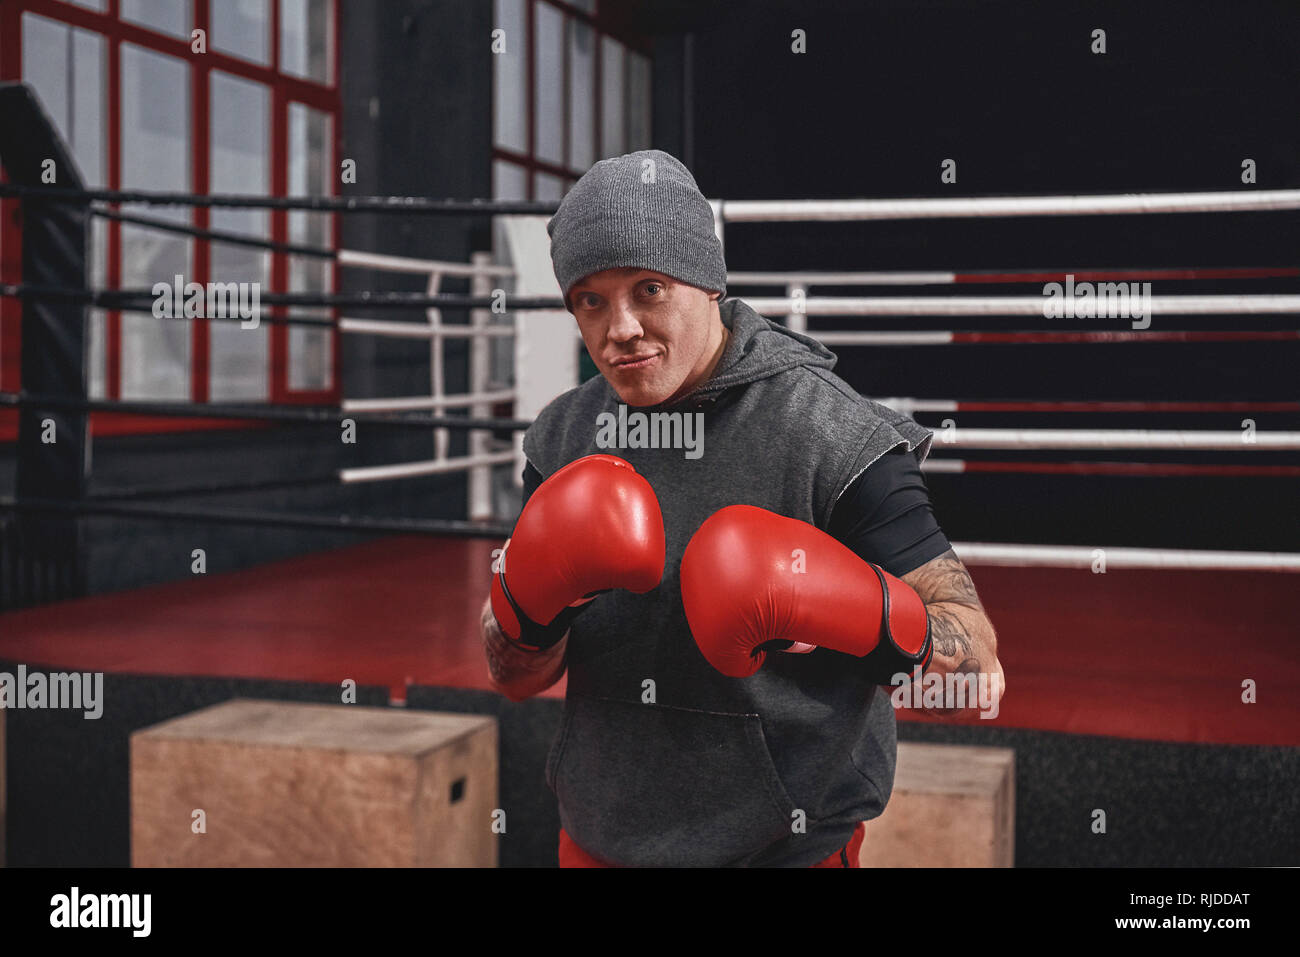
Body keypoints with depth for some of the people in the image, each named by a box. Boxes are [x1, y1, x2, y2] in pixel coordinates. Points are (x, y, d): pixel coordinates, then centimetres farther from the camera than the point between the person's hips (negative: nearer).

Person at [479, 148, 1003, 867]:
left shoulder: (827, 431, -16)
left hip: (784, 847, -4)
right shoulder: (563, 436, -1)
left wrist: (854, 606, -34)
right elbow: (515, 680, 3)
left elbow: (977, 664, -16)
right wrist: (532, 597, -18)